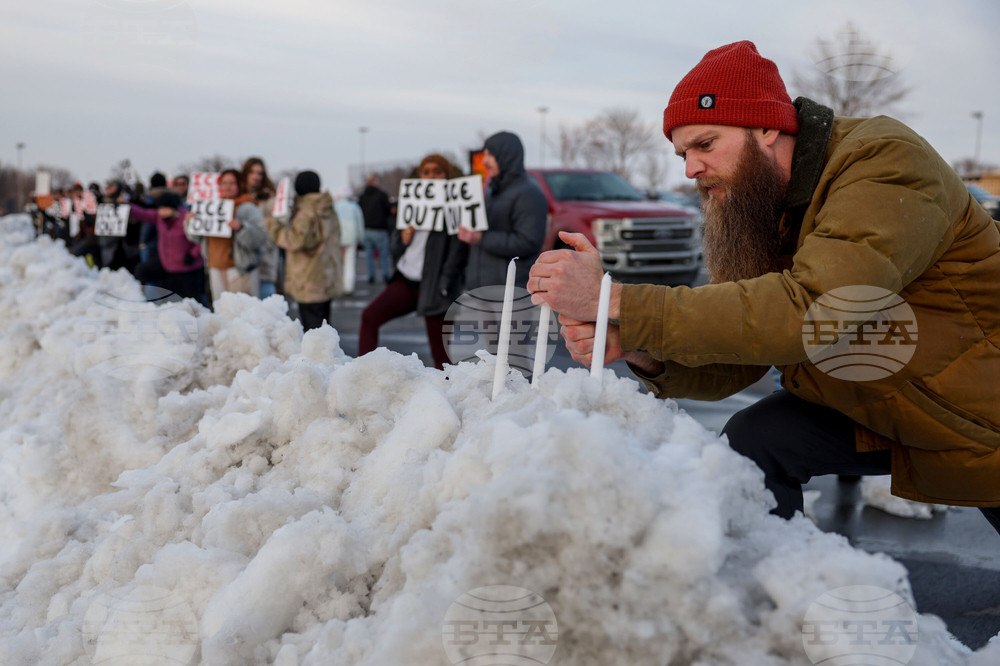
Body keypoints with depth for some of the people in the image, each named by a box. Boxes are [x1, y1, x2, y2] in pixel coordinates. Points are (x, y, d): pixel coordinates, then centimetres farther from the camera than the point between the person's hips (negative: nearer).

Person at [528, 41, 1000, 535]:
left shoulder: (885, 164, -27)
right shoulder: (749, 210, -4)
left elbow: (805, 312, -41)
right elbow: (730, 366, -7)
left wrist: (613, 299, -40)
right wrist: (635, 348, -28)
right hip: (875, 406, 5)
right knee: (750, 441, -9)